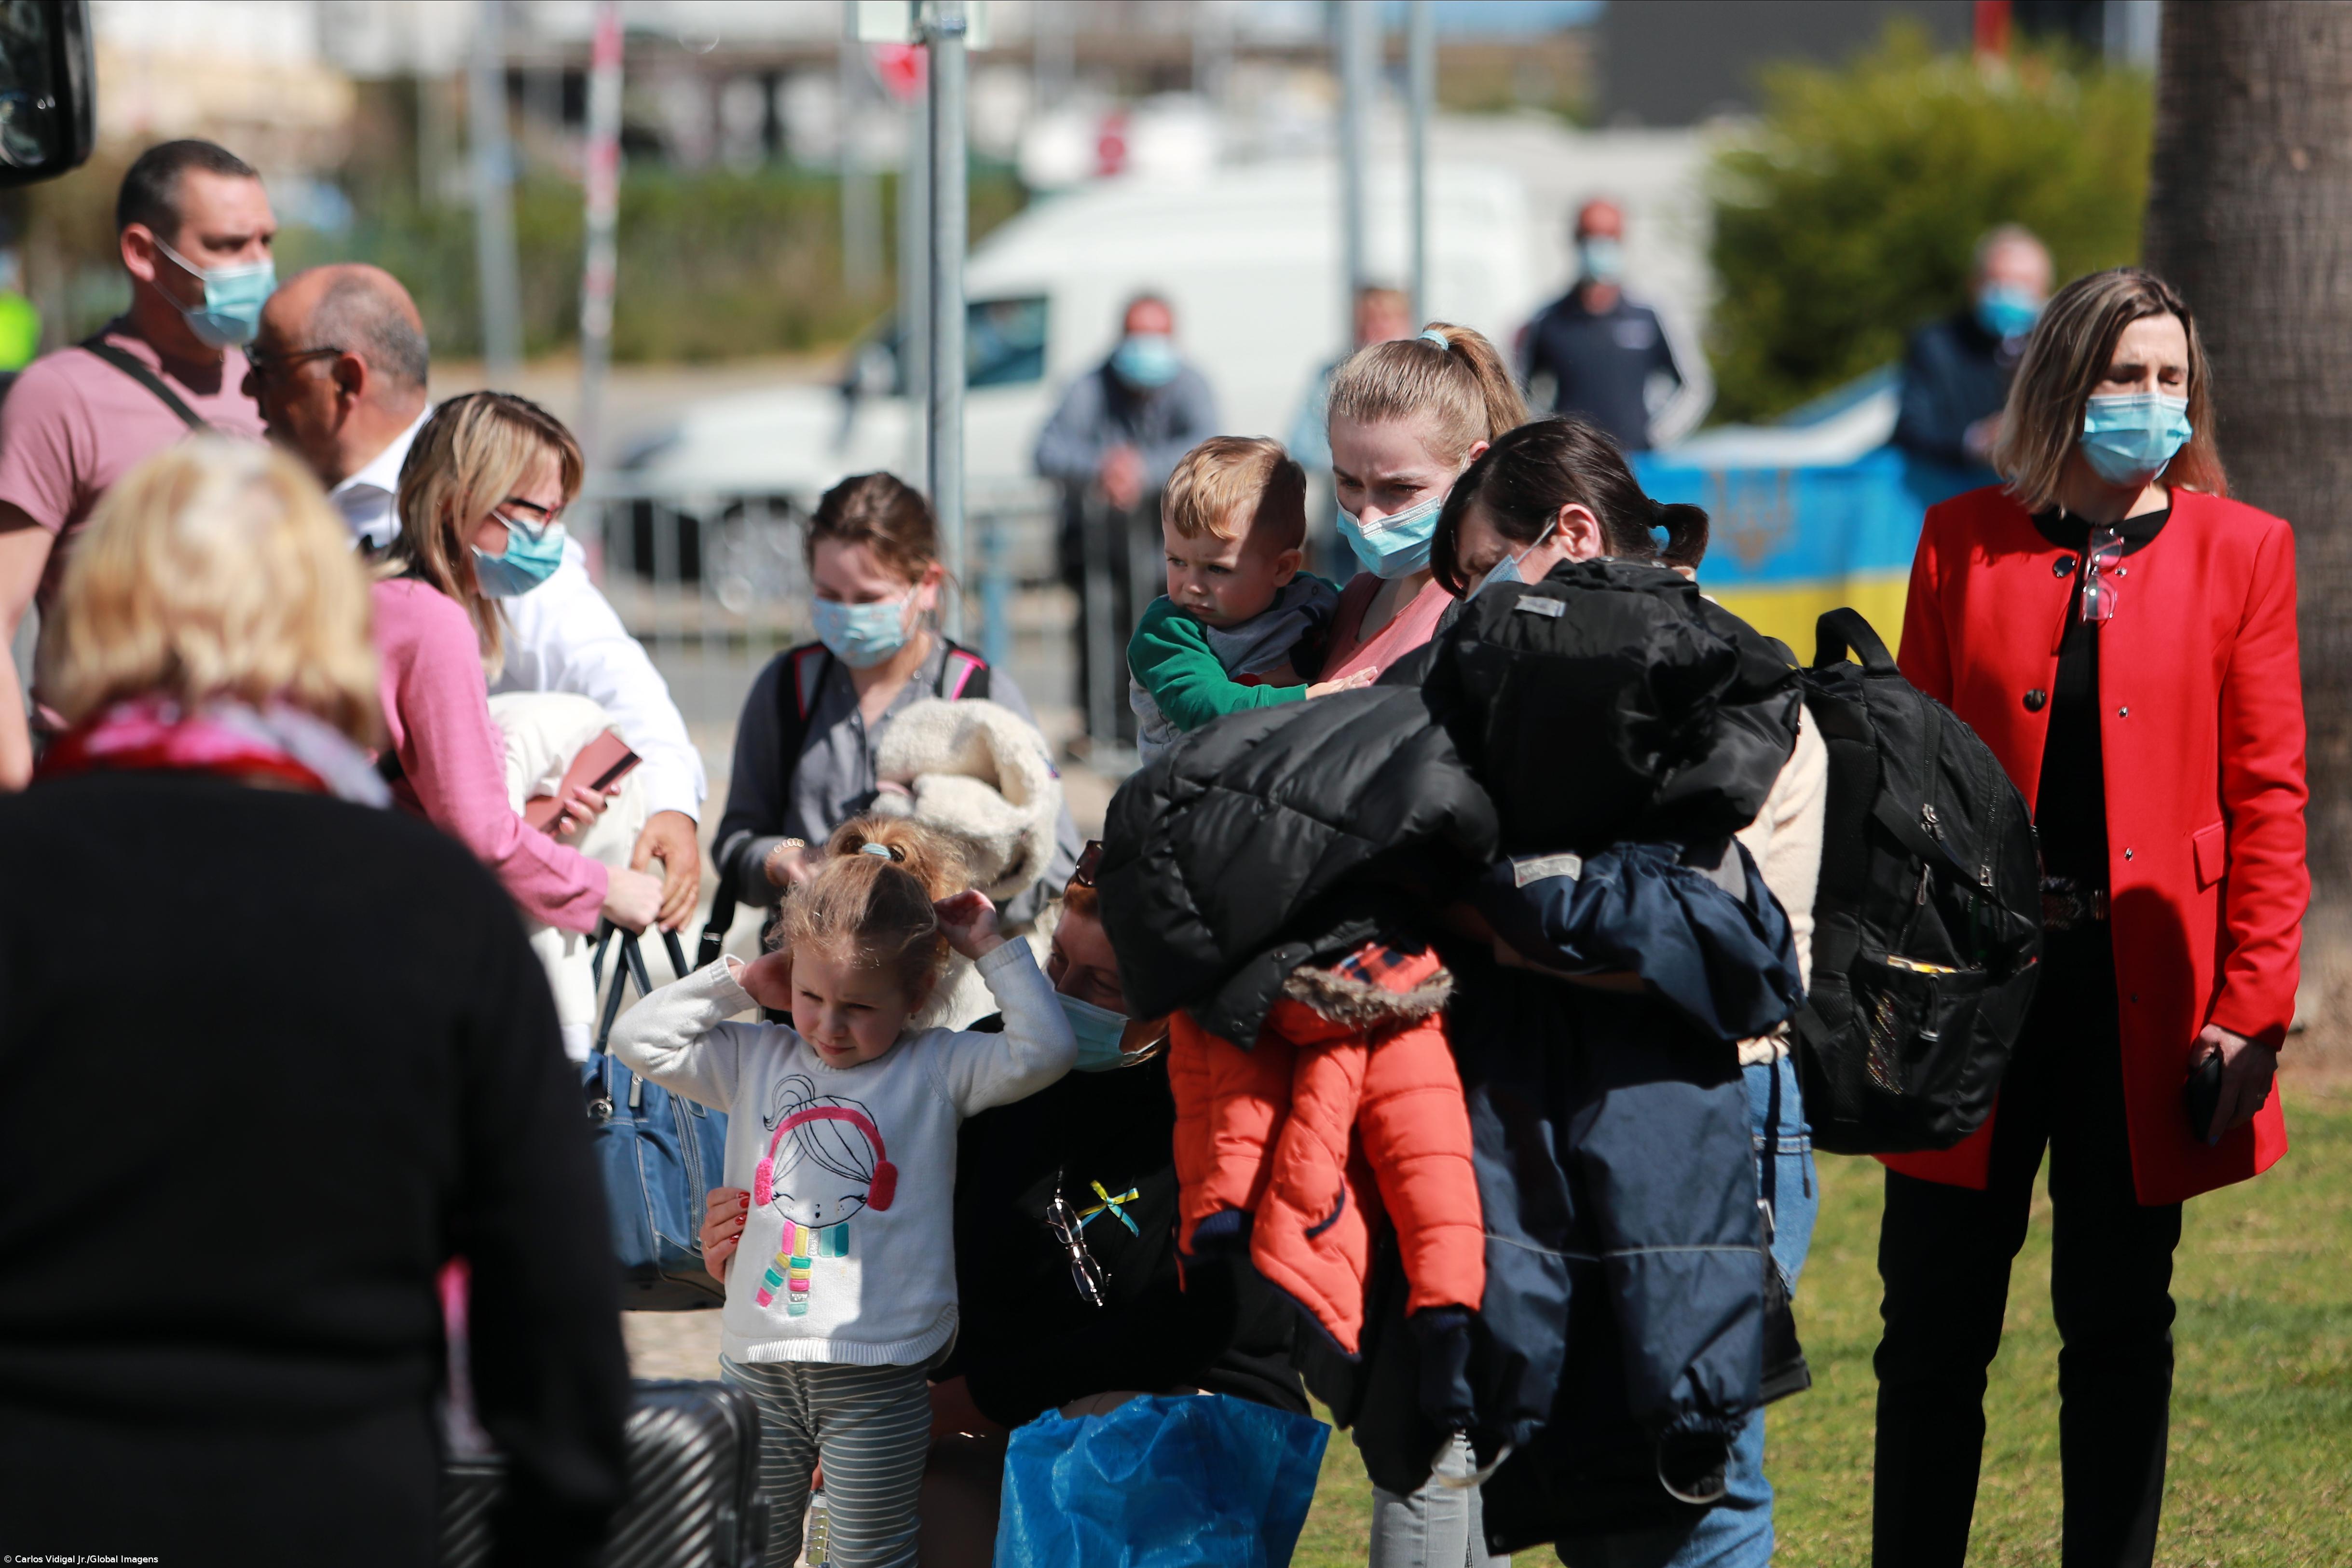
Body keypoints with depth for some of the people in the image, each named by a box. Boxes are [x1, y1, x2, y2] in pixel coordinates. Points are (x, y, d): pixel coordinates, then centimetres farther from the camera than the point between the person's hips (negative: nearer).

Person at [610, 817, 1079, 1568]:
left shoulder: (935, 1070, 0)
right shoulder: (758, 1061, 8)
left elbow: (1045, 1051, -11)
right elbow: (639, 1038, 5)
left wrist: (995, 952, -7)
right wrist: (740, 981, 2)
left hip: (877, 1373, -3)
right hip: (759, 1367, 3)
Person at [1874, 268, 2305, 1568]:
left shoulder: (2239, 551, 3)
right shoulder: (1963, 543, 5)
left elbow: (2266, 794, 1)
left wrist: (2251, 1010, -6)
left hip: (2143, 997, -1)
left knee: (2120, 1325, 7)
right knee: (1934, 1327, 4)